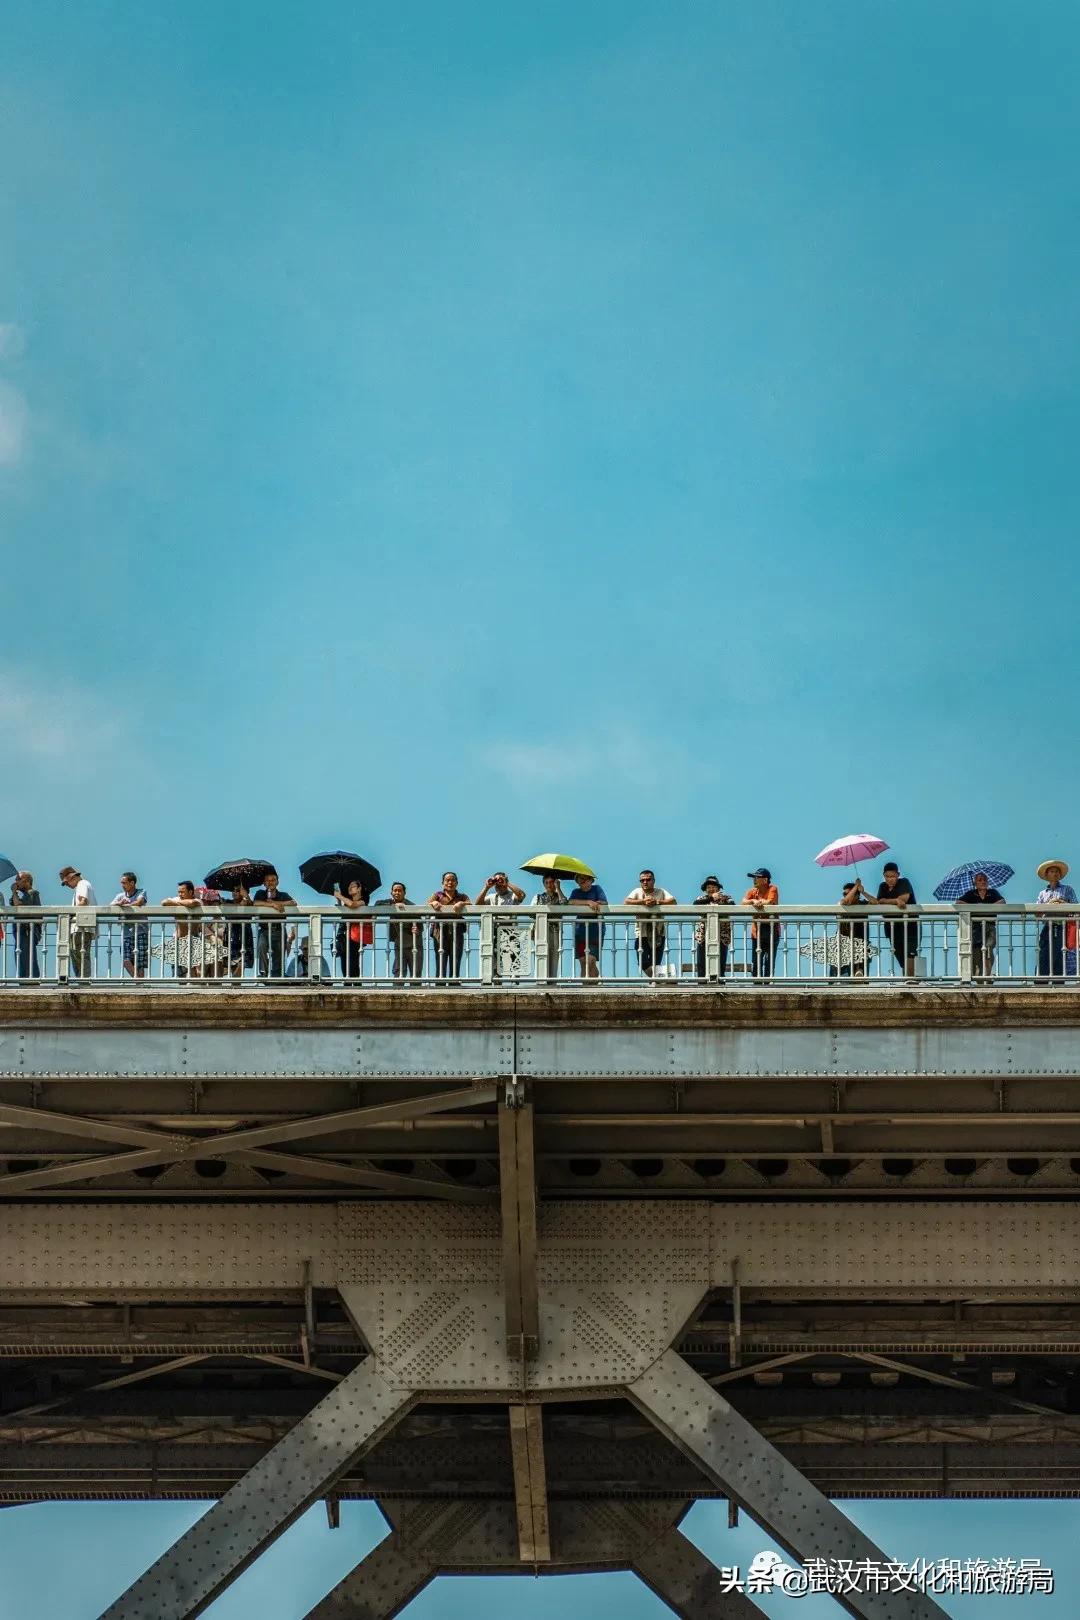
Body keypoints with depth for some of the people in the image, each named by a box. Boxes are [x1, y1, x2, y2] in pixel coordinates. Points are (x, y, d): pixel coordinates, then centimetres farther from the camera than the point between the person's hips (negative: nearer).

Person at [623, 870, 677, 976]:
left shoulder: (661, 892, 6)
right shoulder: (637, 892, 5)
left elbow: (673, 902, -9)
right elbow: (626, 902, -11)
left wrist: (656, 902, -20)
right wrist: (643, 901, -20)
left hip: (659, 934, 1)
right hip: (642, 934, -1)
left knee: (656, 964, 1)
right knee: (643, 963, -14)